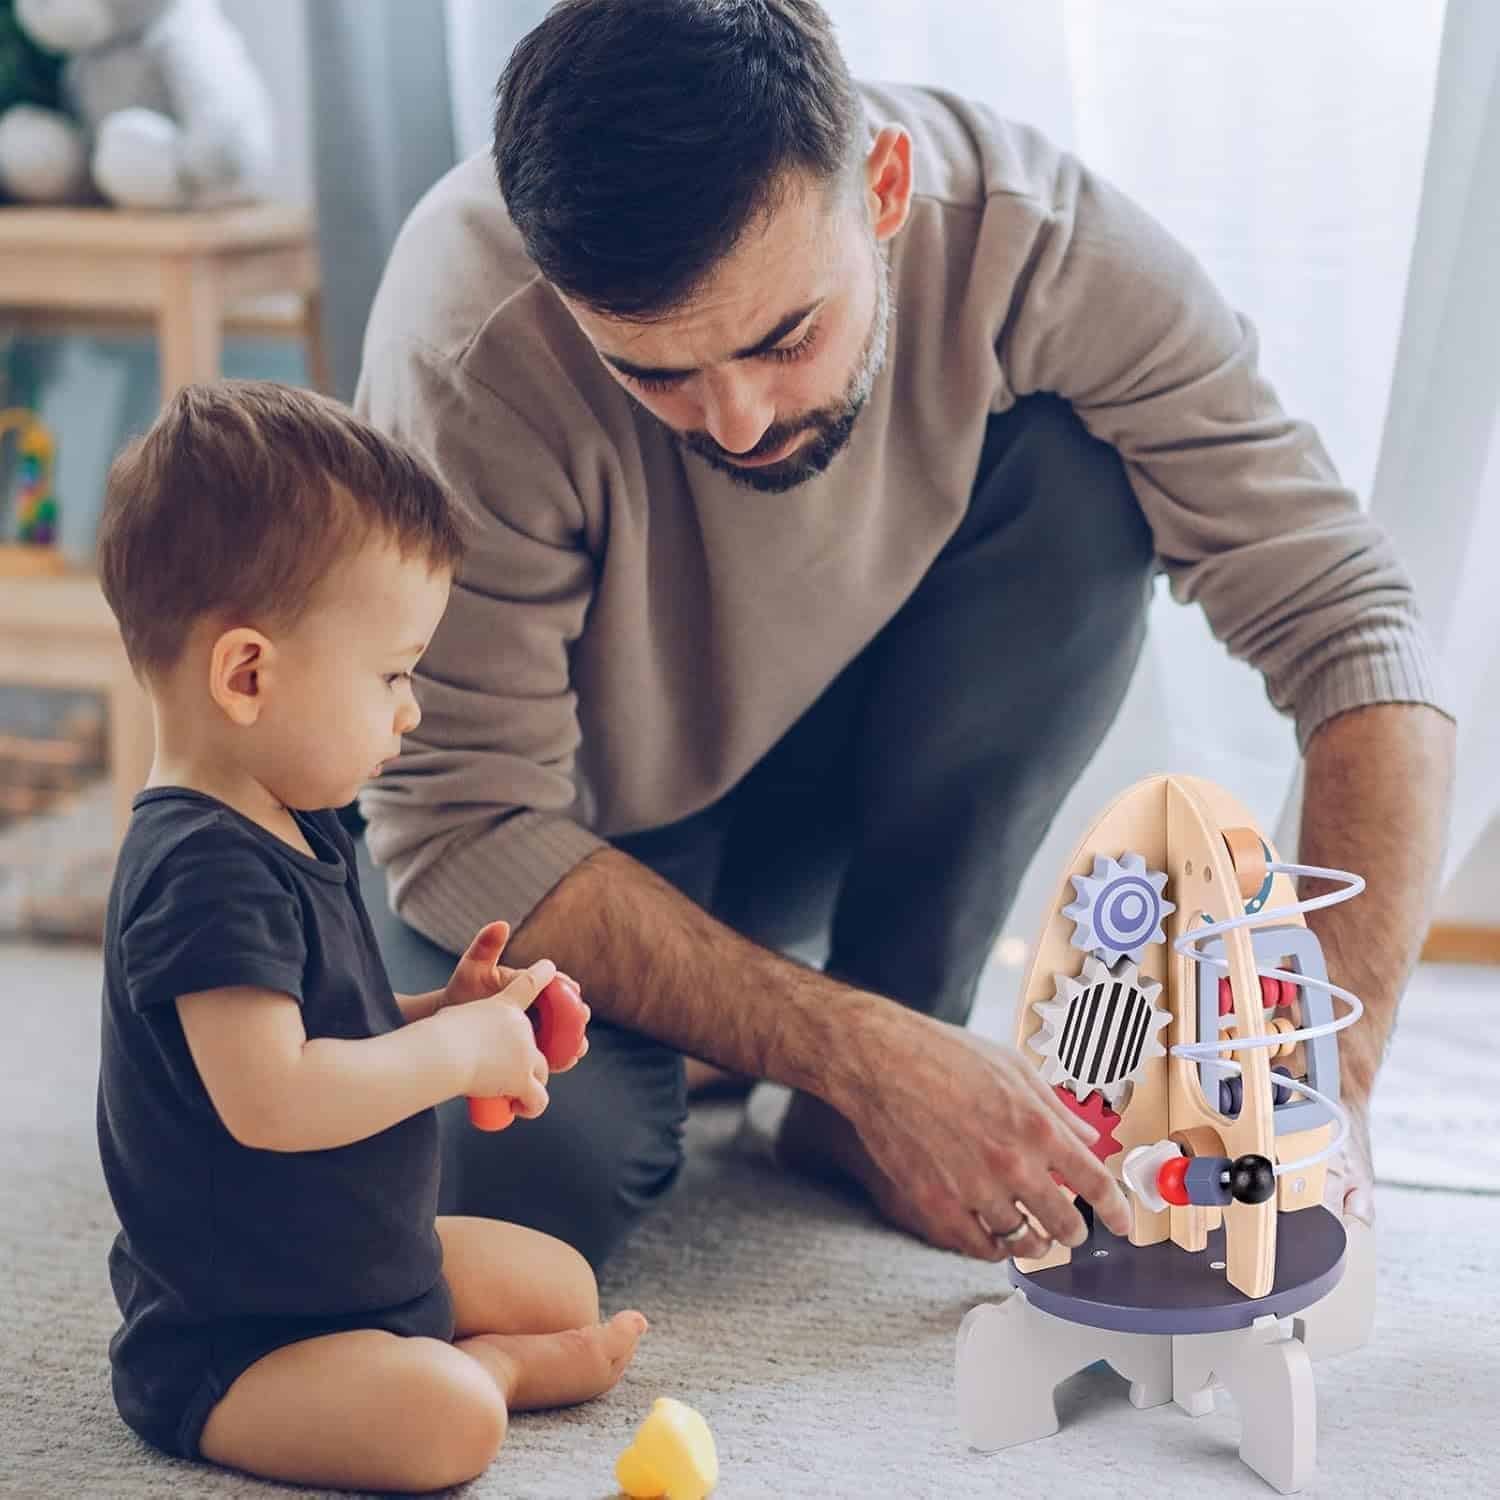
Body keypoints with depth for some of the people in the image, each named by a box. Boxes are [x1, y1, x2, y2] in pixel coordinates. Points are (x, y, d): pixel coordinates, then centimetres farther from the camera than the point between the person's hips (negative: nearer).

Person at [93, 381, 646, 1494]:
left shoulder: (291, 832, 5)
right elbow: (269, 1098, -37)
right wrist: (459, 1047, -24)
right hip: (223, 1346, -10)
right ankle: (498, 1366, -2)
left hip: (361, 1264, 10)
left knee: (565, 1285, 20)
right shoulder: (209, 873, -28)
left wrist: (439, 1014, -2)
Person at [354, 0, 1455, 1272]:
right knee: (535, 1175, -32)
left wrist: (1327, 1083, -37)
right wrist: (864, 1056, -37)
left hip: (823, 784, 3)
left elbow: (1353, 621, -26)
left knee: (1082, 483, -25)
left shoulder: (1032, 238, -28)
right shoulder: (473, 349, -34)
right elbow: (464, 830, -29)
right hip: (559, 835, -2)